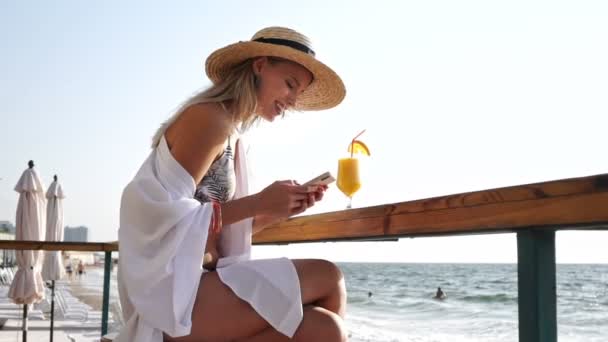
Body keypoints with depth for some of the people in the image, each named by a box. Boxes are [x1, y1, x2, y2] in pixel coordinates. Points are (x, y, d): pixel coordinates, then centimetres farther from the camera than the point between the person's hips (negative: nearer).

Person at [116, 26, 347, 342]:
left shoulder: (234, 137, 20)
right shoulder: (209, 117, -8)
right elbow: (165, 216, -17)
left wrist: (280, 210, 3)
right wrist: (258, 203, -14)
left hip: (197, 283, 8)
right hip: (170, 290, -8)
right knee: (326, 280, -17)